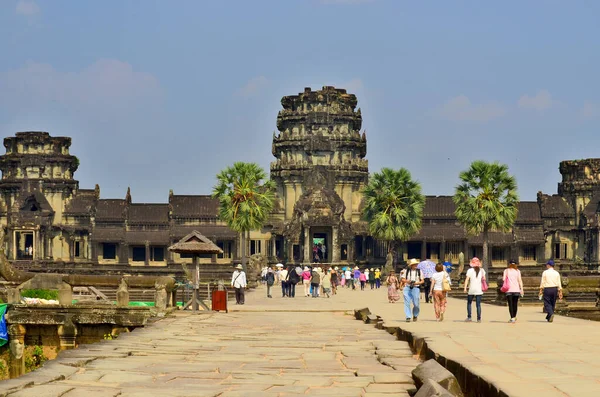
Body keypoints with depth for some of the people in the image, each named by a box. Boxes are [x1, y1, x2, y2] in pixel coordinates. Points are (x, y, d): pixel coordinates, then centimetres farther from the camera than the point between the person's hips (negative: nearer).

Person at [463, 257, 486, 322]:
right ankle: (479, 318, 0)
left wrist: (465, 288, -13)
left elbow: (467, 279, -12)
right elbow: (484, 279, 12)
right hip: (479, 290, 2)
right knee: (478, 304, 4)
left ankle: (469, 317, 5)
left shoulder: (470, 270, -5)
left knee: (469, 303, 12)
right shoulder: (482, 270, 5)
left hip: (471, 290, -2)